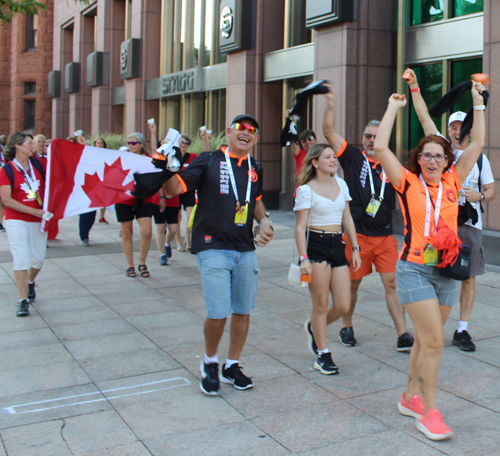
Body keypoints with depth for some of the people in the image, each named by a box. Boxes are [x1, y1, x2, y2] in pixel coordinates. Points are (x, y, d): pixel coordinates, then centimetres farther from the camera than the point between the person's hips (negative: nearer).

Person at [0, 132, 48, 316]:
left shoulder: (38, 165, 5)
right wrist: (33, 211, -18)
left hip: (38, 220, 4)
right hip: (16, 220, -4)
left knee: (38, 258, 9)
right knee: (21, 260, -9)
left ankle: (30, 282, 40)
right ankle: (23, 301, -2)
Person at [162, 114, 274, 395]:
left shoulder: (255, 168, 12)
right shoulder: (209, 161, -3)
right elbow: (175, 188, -9)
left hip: (245, 250, 5)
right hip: (213, 247, -5)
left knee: (243, 311, 9)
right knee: (218, 313, -9)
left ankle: (232, 366, 27)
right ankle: (210, 362, 18)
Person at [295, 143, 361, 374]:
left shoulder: (340, 184, 11)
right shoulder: (306, 190, -5)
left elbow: (347, 219, 16)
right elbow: (300, 227, -8)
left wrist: (355, 248, 12)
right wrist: (303, 257, -16)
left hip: (337, 245, 6)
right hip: (316, 245, -5)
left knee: (343, 306, 0)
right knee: (321, 304, -1)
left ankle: (314, 328, 30)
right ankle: (323, 355, 13)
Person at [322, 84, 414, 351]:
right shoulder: (352, 158, 2)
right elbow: (329, 132, -5)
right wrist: (331, 104, -13)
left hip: (385, 236, 2)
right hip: (356, 234, -1)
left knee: (392, 283, -2)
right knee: (352, 283, 9)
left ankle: (403, 336, 0)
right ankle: (346, 327, 28)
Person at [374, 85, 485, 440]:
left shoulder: (452, 183, 8)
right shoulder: (408, 183, -2)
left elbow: (477, 145, 9)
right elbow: (381, 148, -9)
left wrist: (478, 104, 11)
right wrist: (394, 108, -2)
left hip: (446, 271, 5)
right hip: (415, 269, -4)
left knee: (425, 340, 13)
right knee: (433, 341, -9)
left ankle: (411, 398, 28)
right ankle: (429, 412, 2)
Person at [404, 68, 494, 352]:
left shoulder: (480, 158, 11)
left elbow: (491, 191, 12)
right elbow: (424, 116, 4)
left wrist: (479, 196, -10)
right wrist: (414, 87, 1)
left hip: (469, 224, 2)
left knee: (469, 277, 3)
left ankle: (462, 331, 12)